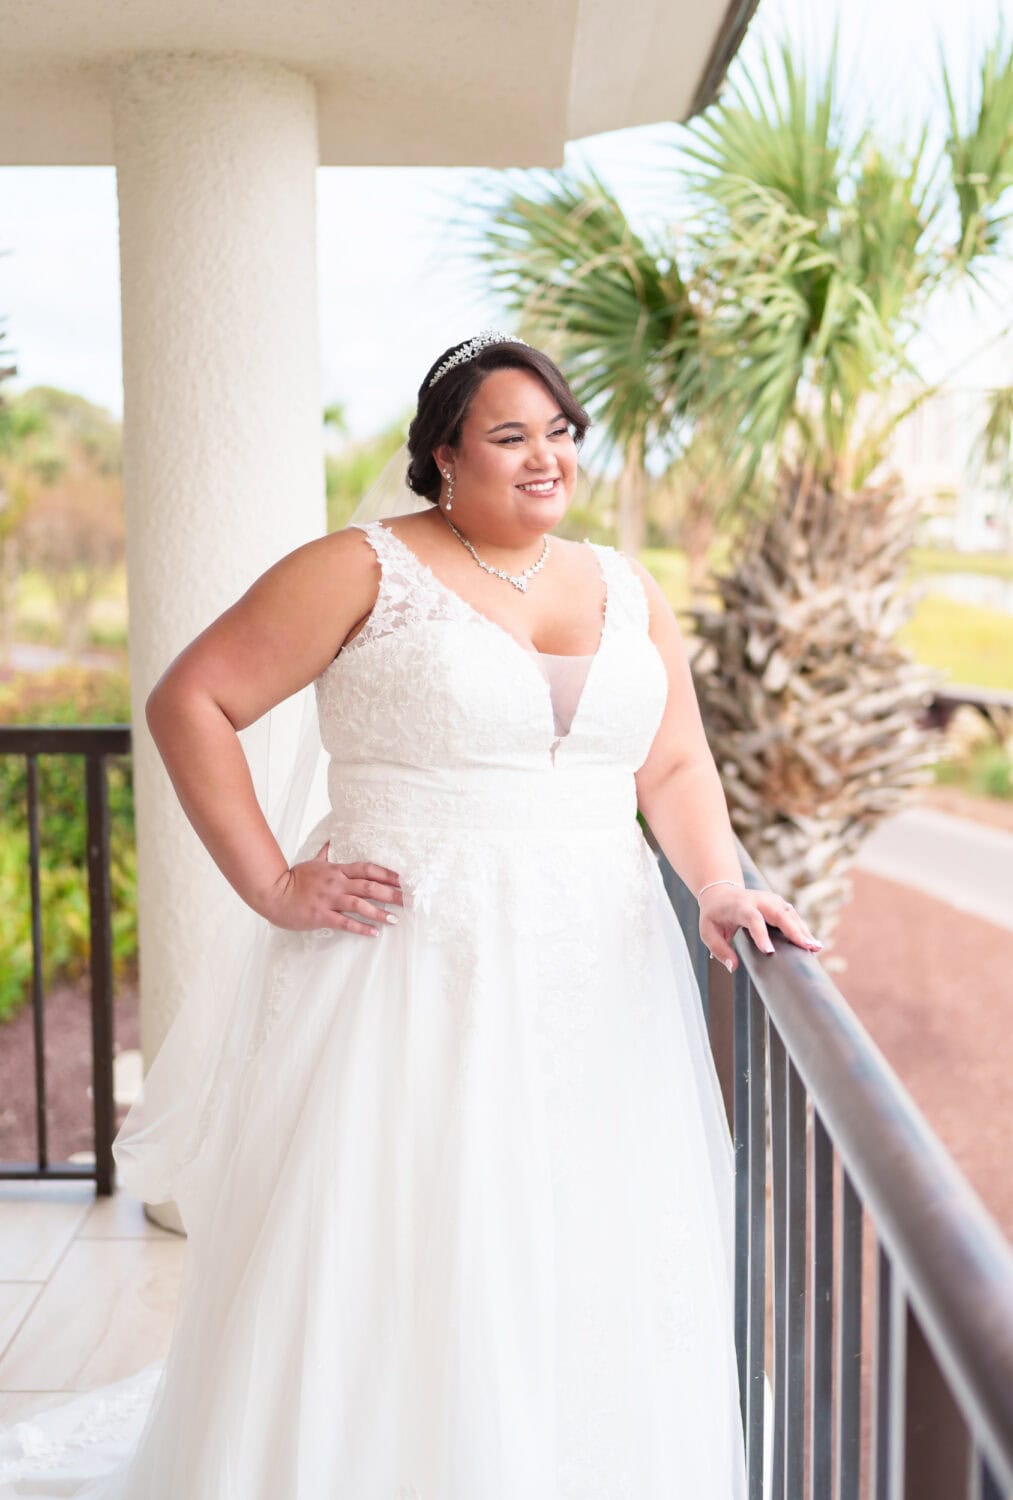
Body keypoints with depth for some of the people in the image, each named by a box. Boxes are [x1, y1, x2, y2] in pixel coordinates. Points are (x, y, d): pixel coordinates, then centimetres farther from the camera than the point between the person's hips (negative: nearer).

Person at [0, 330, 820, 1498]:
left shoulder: (629, 592, 13)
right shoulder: (367, 568, -3)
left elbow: (676, 767, 15)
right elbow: (188, 701, -4)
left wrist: (720, 886, -5)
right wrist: (270, 886, -10)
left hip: (597, 985, 5)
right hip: (409, 975, -4)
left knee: (588, 1291, 9)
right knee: (370, 1280, 2)